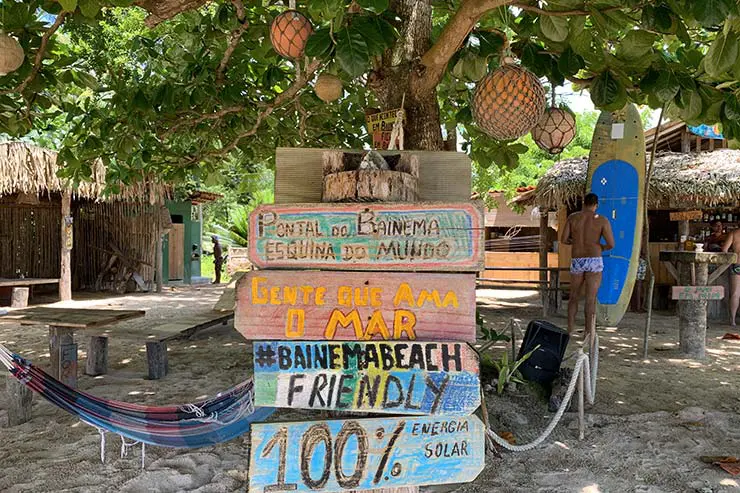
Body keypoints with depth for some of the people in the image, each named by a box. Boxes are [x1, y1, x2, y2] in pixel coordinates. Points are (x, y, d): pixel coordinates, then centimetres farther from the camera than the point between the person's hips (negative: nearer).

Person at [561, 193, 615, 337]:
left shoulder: (572, 217, 2)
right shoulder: (602, 220, -2)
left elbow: (564, 240, 0)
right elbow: (611, 244, -7)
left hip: (577, 262, 2)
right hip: (594, 261, -2)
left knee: (574, 297, 17)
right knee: (591, 299, -1)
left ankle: (570, 331, 15)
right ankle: (589, 334, -1)